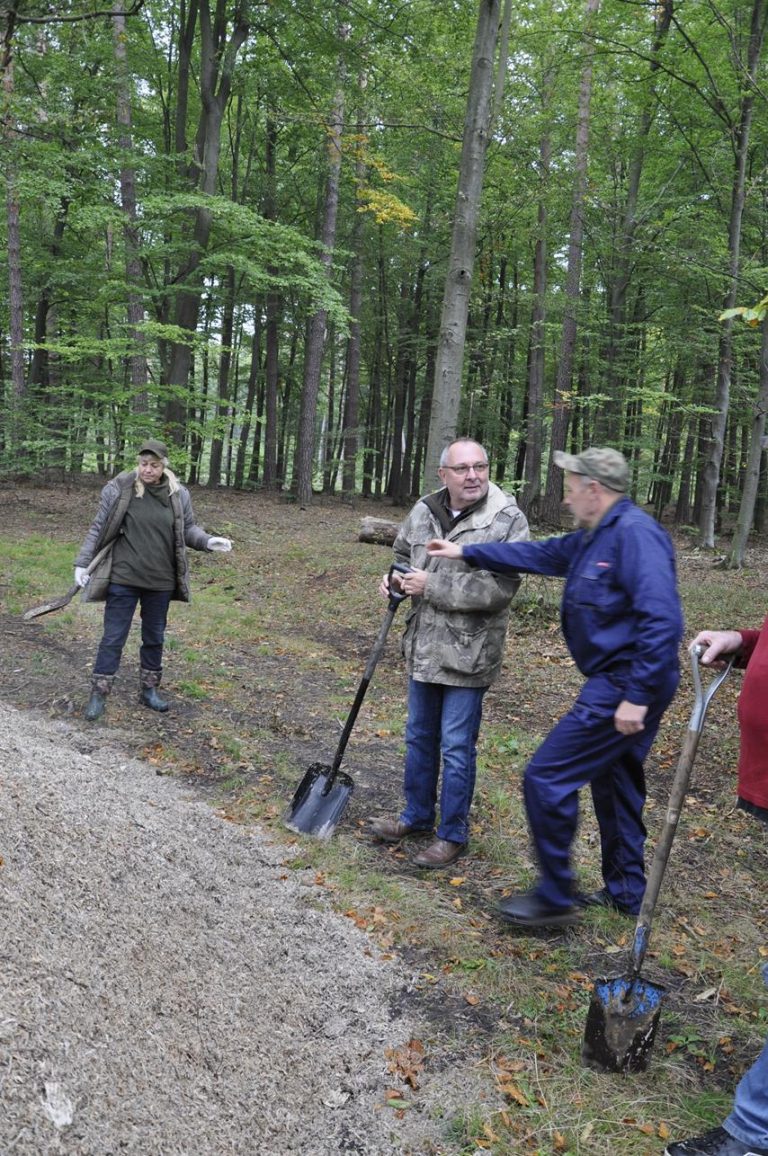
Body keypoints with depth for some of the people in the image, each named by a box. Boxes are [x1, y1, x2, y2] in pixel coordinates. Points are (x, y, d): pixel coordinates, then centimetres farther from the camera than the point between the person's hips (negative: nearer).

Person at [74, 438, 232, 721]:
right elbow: (98, 528, -2)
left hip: (160, 581, 3)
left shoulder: (178, 494, -1)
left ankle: (149, 690, 30)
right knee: (113, 637, 3)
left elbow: (188, 529, 8)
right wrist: (82, 563, -2)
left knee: (154, 637, 15)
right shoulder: (119, 488, -8)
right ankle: (98, 694, 14)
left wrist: (208, 541, -12)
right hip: (123, 578, -3)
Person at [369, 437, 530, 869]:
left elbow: (499, 588, -23)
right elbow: (403, 555, 21)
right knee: (419, 737, 19)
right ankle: (417, 816, 38)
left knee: (457, 747, 2)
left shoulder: (508, 520, -15)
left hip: (468, 654, -6)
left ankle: (453, 835, 19)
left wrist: (431, 585, -22)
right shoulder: (424, 512, 3)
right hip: (424, 647, 6)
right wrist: (397, 579, -3)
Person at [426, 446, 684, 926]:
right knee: (613, 779, 22)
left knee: (547, 777, -6)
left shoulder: (635, 533, -20)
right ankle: (626, 891, 37)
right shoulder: (594, 536, 12)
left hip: (623, 687, -11)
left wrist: (638, 697, -27)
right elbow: (538, 554, 21)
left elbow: (662, 619, -27)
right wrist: (465, 552, 23)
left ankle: (555, 898, 7)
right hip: (620, 683, 11)